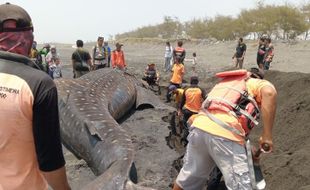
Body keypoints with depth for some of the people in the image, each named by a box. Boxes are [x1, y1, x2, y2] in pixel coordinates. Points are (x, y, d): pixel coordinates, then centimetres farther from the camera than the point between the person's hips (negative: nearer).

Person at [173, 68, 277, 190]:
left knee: (188, 177, 23)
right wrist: (267, 135, -8)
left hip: (199, 127, 7)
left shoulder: (227, 82, 36)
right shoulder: (257, 83, 19)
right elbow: (269, 92, -10)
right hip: (225, 134, -6)